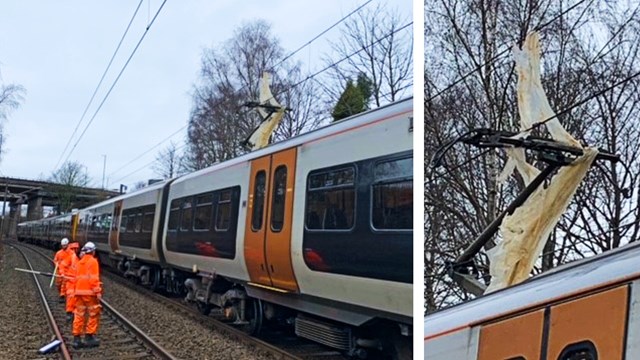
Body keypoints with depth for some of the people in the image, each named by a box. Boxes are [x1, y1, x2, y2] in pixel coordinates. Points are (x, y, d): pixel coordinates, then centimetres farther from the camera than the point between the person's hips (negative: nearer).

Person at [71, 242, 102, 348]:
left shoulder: (79, 263, 15)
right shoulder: (92, 261, -7)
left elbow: (75, 278, 18)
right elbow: (94, 278, -15)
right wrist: (98, 291, -16)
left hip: (78, 292, 7)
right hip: (89, 292, -7)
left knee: (79, 315, 9)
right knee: (94, 315, 3)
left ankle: (76, 338, 10)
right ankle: (89, 337, 3)